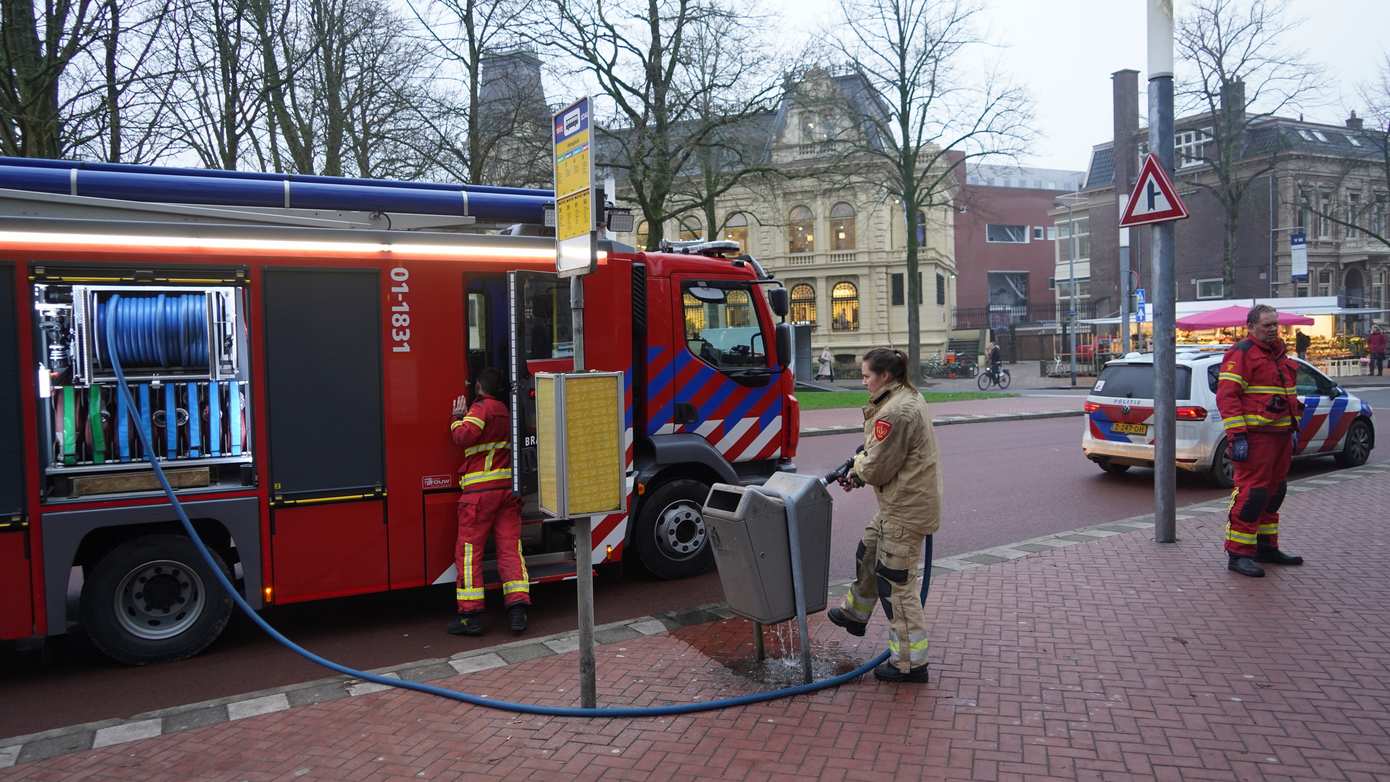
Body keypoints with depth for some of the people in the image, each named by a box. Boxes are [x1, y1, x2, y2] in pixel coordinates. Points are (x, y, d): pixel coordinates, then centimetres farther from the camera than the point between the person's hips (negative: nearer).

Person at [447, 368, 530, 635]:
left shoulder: (482, 407, -4)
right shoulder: (506, 410, 20)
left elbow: (465, 436, -17)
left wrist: (458, 418, 2)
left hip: (481, 489, -7)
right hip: (509, 486, 7)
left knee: (469, 550, 0)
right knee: (510, 548, 4)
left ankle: (470, 614, 1)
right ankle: (518, 609, -3)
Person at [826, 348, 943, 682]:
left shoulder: (894, 412, -25)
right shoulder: (910, 398, 10)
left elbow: (877, 469, -20)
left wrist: (857, 466, 1)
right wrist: (858, 471, 8)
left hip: (906, 510, -11)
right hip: (900, 503, 11)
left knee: (896, 582, -1)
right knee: (868, 553, 26)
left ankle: (910, 663, 9)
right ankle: (855, 613, 48)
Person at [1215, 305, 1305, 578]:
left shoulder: (1279, 354, 19)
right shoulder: (1241, 353, -9)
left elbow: (1290, 394, 28)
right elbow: (1226, 396, -16)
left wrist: (1294, 428, 22)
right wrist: (1237, 436, -21)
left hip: (1280, 435, 9)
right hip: (1255, 437, -9)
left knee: (1274, 493, 14)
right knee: (1251, 493, -10)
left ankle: (1266, 547, 25)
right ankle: (1238, 554, -5)